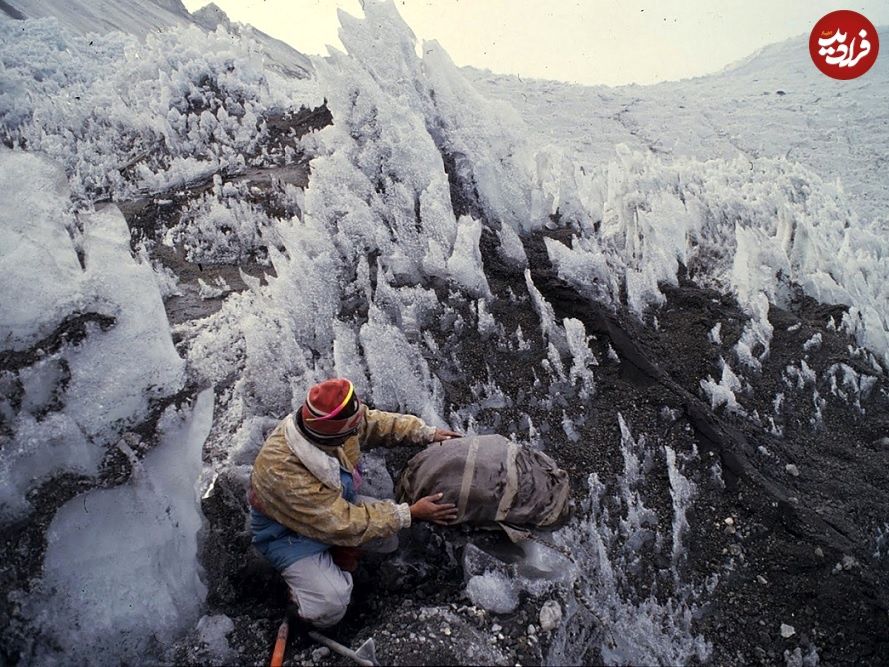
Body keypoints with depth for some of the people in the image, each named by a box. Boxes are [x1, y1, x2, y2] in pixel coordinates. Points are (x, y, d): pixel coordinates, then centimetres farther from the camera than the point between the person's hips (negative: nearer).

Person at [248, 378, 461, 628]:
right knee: (330, 606, -24)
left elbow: (374, 421, -2)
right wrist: (411, 513, -28)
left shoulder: (320, 420, -23)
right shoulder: (287, 474, -41)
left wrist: (427, 433, -8)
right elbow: (345, 525, -33)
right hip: (290, 532, -7)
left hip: (335, 504, 7)